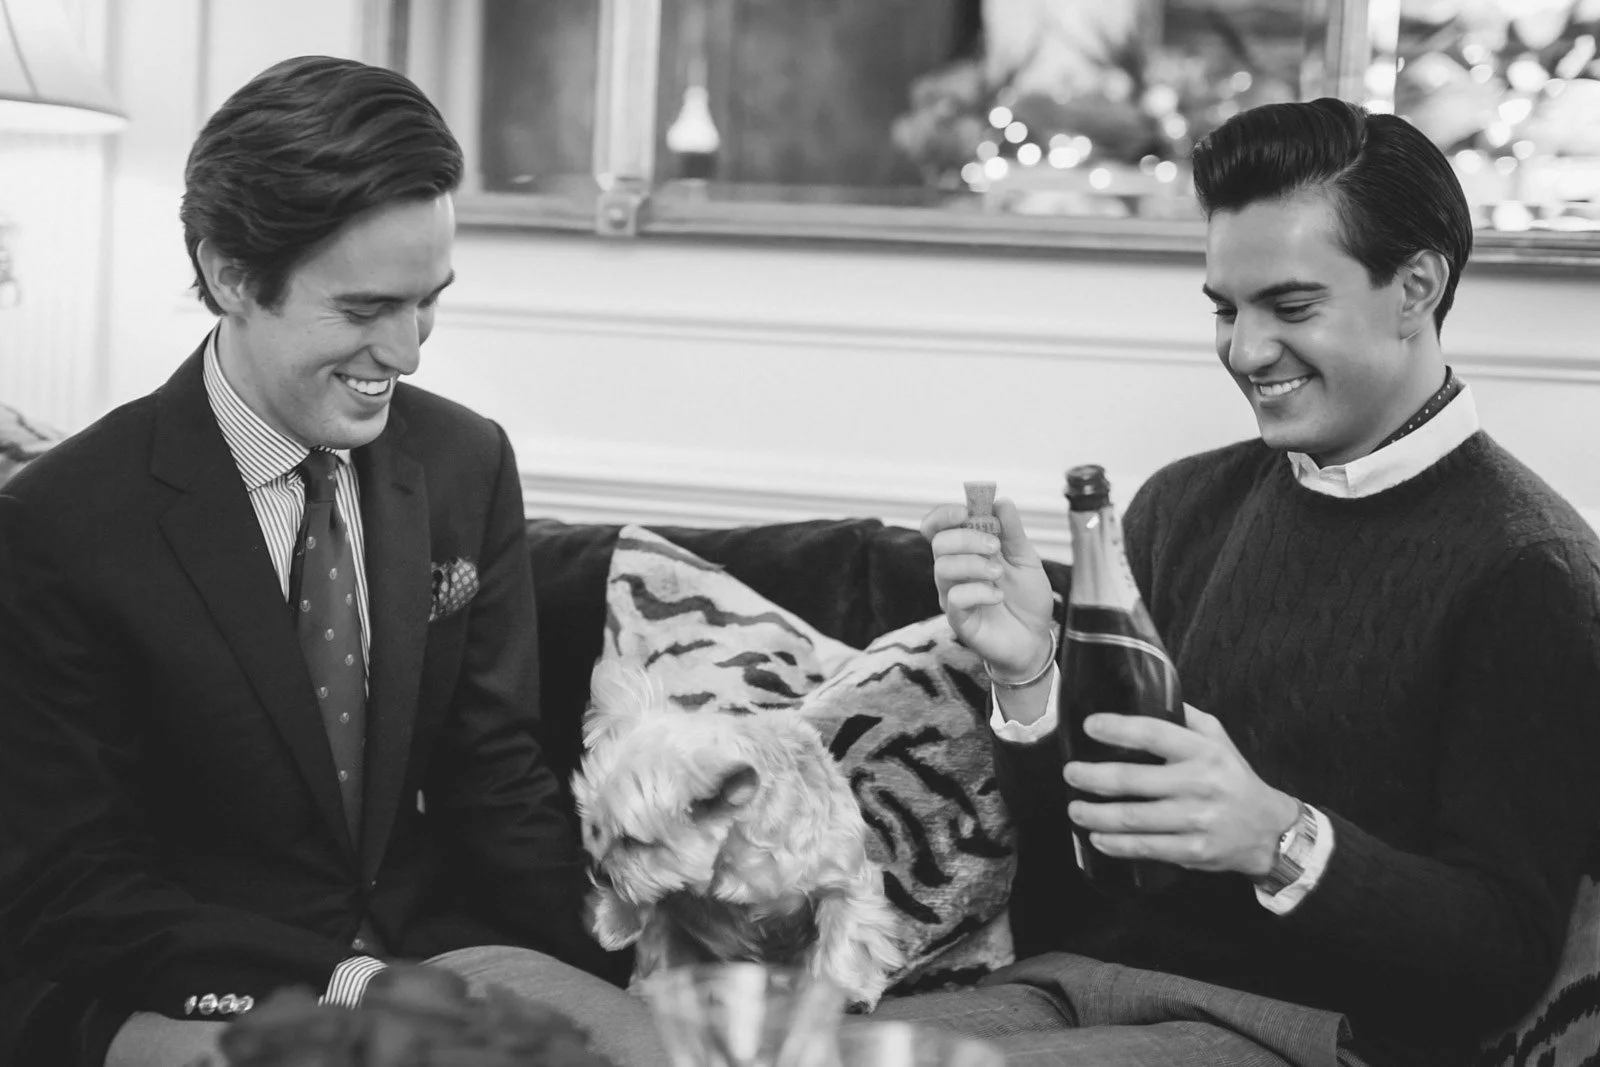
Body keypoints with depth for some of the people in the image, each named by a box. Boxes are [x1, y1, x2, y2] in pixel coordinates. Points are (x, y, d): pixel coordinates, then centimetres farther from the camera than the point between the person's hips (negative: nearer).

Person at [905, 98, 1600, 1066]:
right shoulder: (1182, 507, 11)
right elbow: (1068, 869, 13)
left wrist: (1282, 840, -27)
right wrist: (1030, 680, -6)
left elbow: (1509, 953, -11)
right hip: (1082, 983, 5)